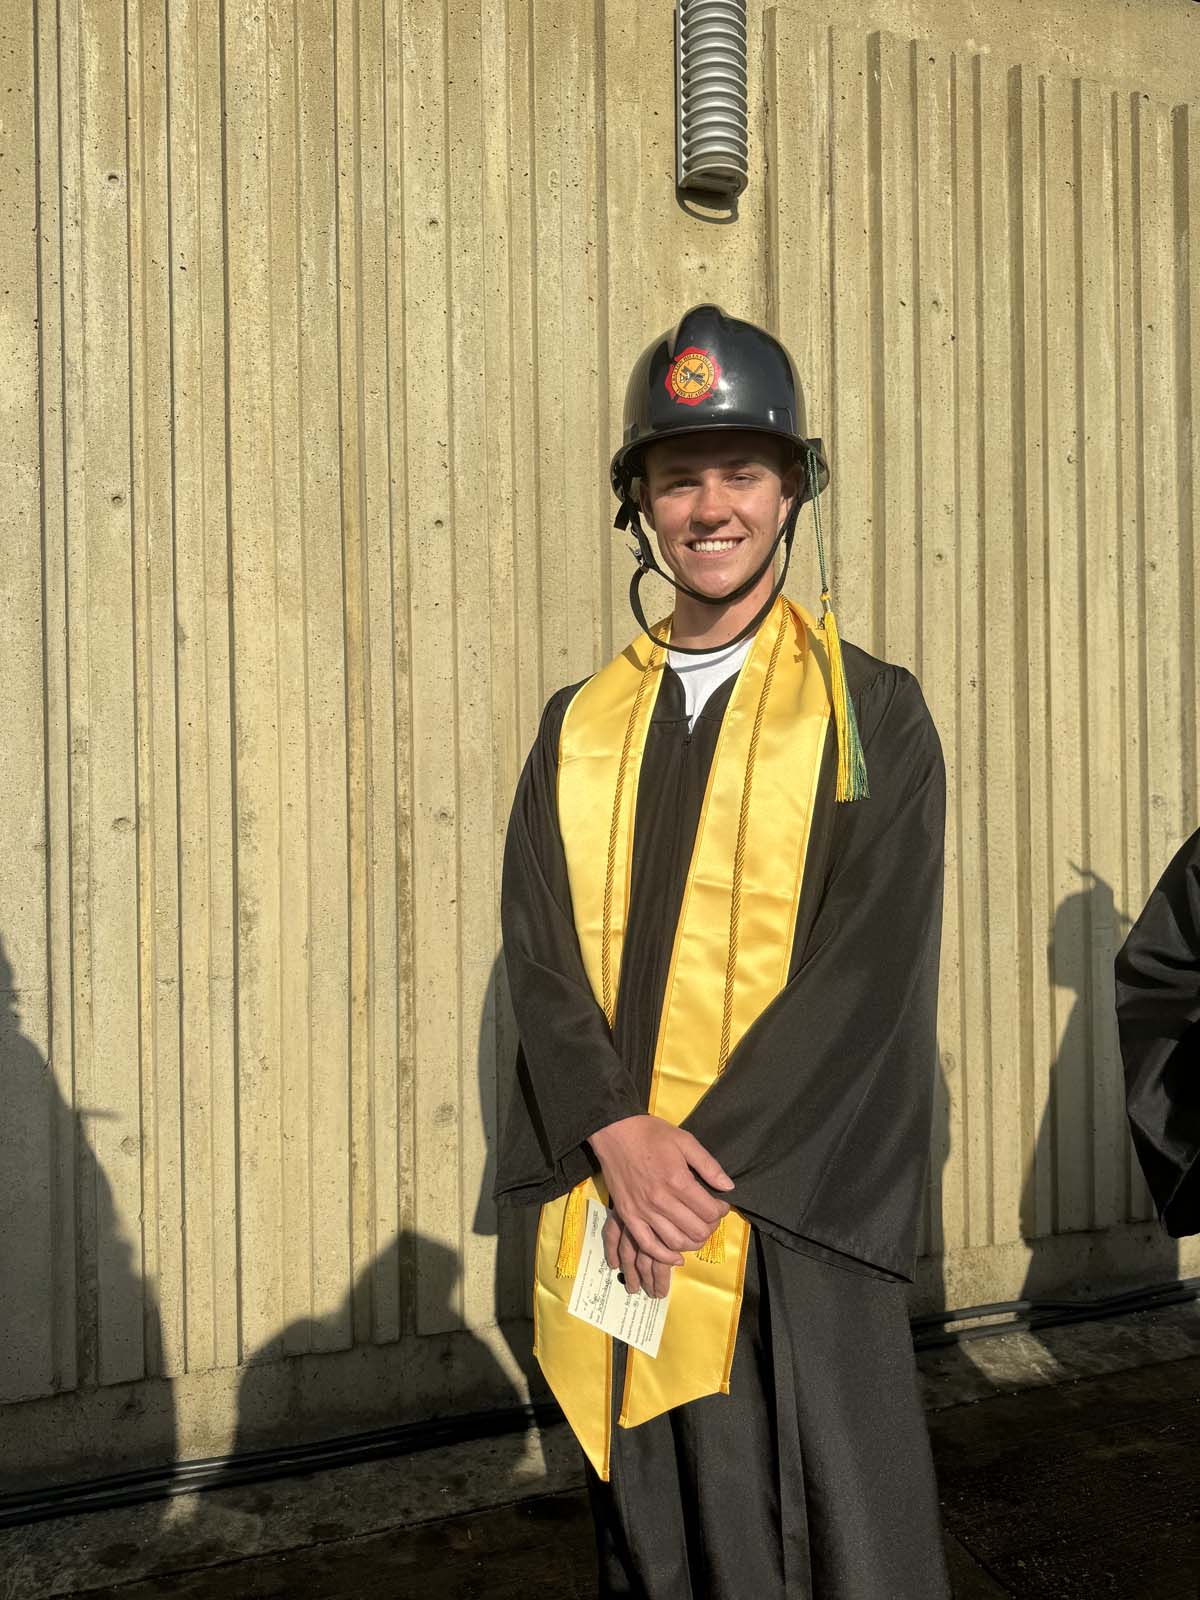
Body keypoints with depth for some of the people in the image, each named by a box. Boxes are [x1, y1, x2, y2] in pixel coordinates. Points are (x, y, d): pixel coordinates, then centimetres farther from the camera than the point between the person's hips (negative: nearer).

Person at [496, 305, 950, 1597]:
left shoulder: (874, 713, -1)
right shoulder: (579, 725, 9)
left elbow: (867, 964, -10)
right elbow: (537, 951, 1)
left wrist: (703, 1157, -15)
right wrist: (618, 1139, -13)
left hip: (790, 1209, -3)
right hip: (610, 1200, 4)